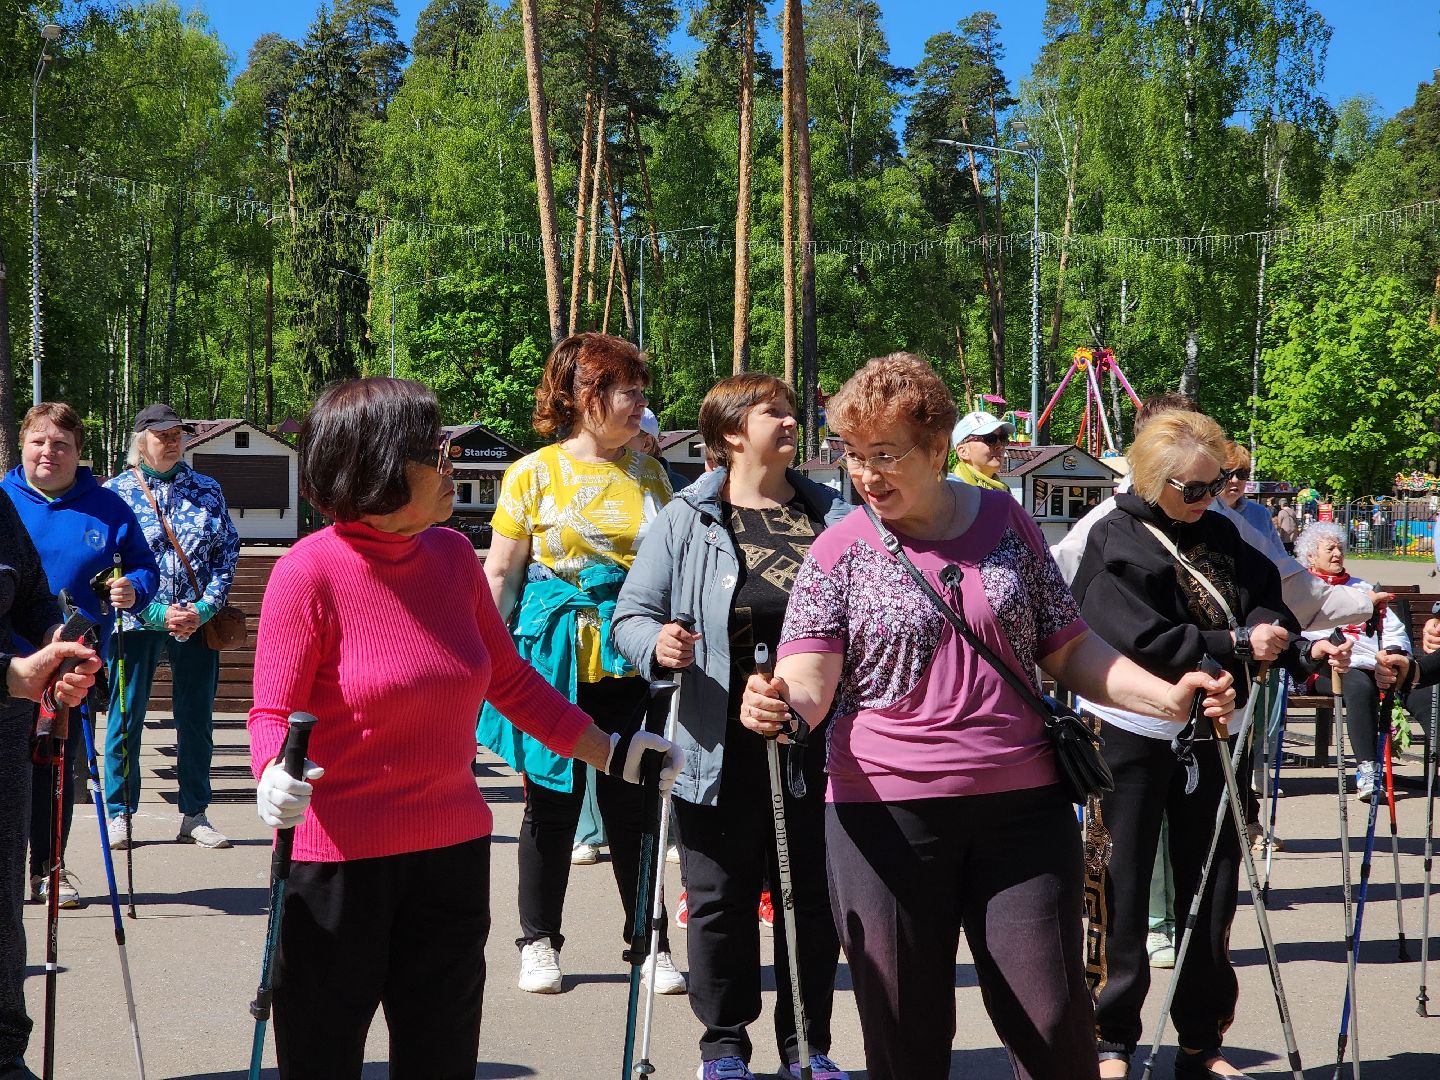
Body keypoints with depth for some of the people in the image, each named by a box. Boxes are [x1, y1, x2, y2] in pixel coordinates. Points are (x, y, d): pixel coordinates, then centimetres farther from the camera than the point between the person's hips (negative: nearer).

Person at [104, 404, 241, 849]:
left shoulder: (207, 490, 8)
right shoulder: (115, 492, 1)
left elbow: (227, 554, 5)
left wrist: (204, 608, -9)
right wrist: (157, 613, -13)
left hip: (198, 622, 2)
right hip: (136, 624, -2)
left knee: (197, 720, 7)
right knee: (126, 719, 2)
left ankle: (194, 815, 17)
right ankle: (120, 814, 15)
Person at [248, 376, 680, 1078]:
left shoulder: (452, 555, 3)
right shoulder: (311, 570, -14)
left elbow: (507, 679, 12)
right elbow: (271, 712, -12)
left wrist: (613, 754, 12)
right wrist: (275, 776, -33)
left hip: (453, 853, 5)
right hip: (338, 861, -5)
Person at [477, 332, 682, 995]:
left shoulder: (649, 473, 8)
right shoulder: (534, 474, -2)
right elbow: (500, 572, 0)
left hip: (633, 658, 2)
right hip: (554, 655, -2)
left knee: (633, 802, 5)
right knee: (553, 800, 7)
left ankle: (650, 941, 15)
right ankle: (539, 942, 20)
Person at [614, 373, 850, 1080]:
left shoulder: (835, 517, 7)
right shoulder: (685, 521, -1)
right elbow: (632, 614, 0)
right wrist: (656, 645, -22)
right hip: (722, 750, -2)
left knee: (814, 901, 10)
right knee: (722, 900, 7)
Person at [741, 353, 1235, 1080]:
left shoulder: (1006, 522, 7)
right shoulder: (839, 552, 0)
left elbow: (1067, 648, 10)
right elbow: (810, 680, -10)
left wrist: (1167, 697, -3)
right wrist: (781, 706, -33)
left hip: (1024, 804, 2)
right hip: (886, 812, -1)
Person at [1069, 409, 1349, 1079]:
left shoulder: (1221, 535, 7)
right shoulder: (1114, 543, -12)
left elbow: (1263, 604, 2)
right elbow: (1140, 640, -22)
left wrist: (1304, 648, -18)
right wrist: (1235, 644, -22)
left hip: (1207, 735, 6)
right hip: (1134, 736, -6)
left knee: (1211, 892, 11)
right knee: (1122, 894, 2)